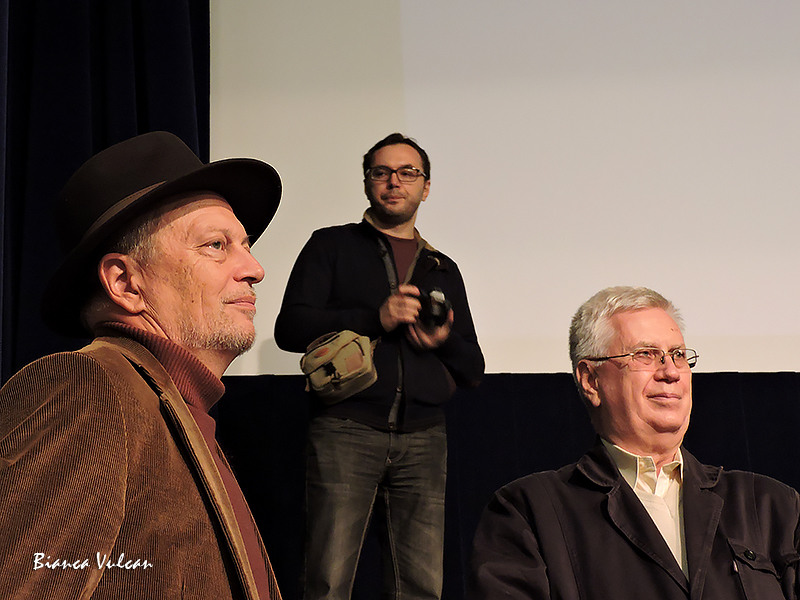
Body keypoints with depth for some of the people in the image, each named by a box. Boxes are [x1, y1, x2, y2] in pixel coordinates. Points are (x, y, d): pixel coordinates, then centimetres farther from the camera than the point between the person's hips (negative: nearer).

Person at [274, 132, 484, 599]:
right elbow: (290, 328, 0)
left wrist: (445, 341, -1)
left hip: (423, 440, 3)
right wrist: (376, 319, -10)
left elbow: (474, 370, 22)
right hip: (345, 432, -3)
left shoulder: (443, 270, 22)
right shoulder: (331, 246, 13)